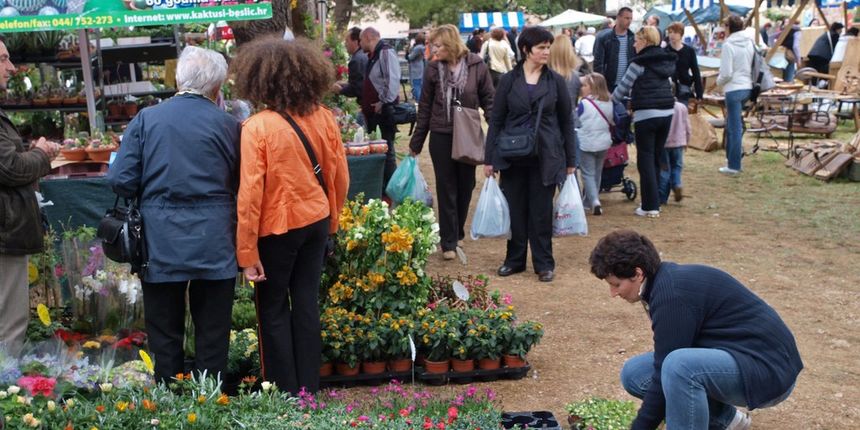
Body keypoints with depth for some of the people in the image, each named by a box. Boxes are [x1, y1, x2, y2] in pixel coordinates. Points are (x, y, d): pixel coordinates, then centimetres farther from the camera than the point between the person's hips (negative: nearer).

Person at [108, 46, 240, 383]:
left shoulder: (147, 118, -2)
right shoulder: (229, 124, -2)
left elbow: (121, 181, -6)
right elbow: (240, 185, 2)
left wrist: (150, 195, 13)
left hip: (160, 242, 0)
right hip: (214, 243, 0)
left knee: (165, 334, 12)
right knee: (212, 333, 11)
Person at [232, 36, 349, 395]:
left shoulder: (257, 128, -18)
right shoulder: (323, 117, -5)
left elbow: (250, 193, -18)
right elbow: (340, 177, 2)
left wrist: (247, 251, -12)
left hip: (278, 229, -4)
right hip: (316, 222, 4)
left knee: (273, 308, 11)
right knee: (307, 303, 14)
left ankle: (285, 394, 17)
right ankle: (308, 388, 23)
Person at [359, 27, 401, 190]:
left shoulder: (386, 53, -15)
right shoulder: (373, 55, 16)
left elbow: (393, 81, -25)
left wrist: (383, 102, -22)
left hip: (385, 110, -10)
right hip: (373, 110, 10)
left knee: (386, 150, -3)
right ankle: (380, 186, 21)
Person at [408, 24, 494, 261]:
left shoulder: (476, 66, -6)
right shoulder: (433, 69, -2)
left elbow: (489, 100, -1)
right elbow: (425, 107, 5)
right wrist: (416, 143, 8)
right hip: (441, 136, 0)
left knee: (465, 187, 11)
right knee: (446, 189, 3)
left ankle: (458, 232, 29)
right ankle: (449, 242, 7)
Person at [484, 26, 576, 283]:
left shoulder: (556, 81, 1)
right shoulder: (509, 81, 1)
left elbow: (566, 121, 5)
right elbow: (496, 120, 3)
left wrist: (570, 160, 4)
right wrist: (489, 158, -1)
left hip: (546, 157, 0)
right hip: (513, 157, 1)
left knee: (541, 211, 5)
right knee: (515, 209, 8)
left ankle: (544, 263, 16)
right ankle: (515, 259, 22)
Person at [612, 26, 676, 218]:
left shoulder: (640, 63, -8)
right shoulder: (666, 61, 12)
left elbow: (623, 87, -2)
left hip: (646, 115, -7)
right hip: (666, 113, 7)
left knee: (646, 160, 0)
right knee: (656, 159, 14)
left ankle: (650, 206, -1)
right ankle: (654, 202, 18)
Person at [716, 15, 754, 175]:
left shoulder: (728, 45, -13)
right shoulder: (749, 43, 7)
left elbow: (726, 73, -16)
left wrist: (719, 81, 3)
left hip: (734, 89, -7)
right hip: (747, 87, 7)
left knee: (735, 127, -3)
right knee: (732, 125, 21)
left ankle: (734, 165, 2)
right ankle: (732, 157, 27)